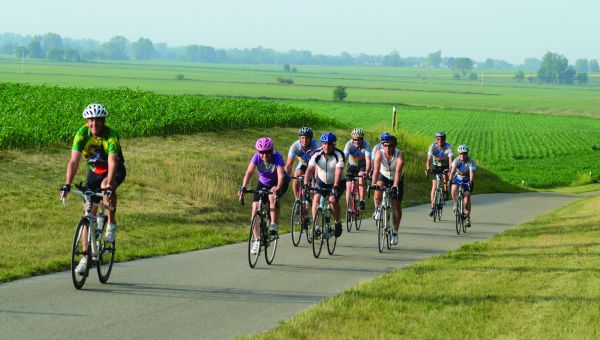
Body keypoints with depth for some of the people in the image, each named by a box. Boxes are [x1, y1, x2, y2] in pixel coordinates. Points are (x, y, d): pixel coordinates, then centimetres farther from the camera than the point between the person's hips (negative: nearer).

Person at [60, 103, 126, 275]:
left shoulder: (110, 136, -29)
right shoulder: (82, 134, -20)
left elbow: (112, 162, -40)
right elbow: (74, 161, -28)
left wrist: (108, 186, -54)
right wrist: (67, 184, -41)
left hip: (115, 171, -3)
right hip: (94, 171, 3)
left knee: (107, 186, -38)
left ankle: (112, 223, -16)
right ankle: (86, 256, 0)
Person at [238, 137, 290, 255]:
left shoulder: (277, 157, -30)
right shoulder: (256, 157, -23)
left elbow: (281, 175, -41)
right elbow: (249, 173, -32)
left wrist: (278, 189, -58)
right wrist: (243, 188, -47)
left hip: (278, 183, -3)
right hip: (263, 183, 3)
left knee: (272, 196, -36)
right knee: (255, 207, -13)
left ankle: (274, 226, -23)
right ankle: (257, 240, -5)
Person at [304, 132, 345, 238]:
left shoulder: (339, 155, -25)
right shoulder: (317, 155, -18)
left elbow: (338, 172, -37)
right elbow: (310, 169, -28)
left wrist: (335, 187, -51)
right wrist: (305, 184, -43)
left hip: (337, 183, -3)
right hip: (321, 181, 3)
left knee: (333, 200, -24)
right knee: (316, 198, -20)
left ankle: (338, 224, -2)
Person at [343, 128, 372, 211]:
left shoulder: (366, 145, -27)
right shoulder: (349, 144, -24)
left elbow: (368, 160, -35)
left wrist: (367, 172, -52)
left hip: (362, 166, -2)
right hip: (352, 166, 2)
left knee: (361, 177, -31)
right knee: (348, 186, -10)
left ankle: (362, 201, -26)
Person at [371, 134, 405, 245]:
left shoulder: (400, 155, -27)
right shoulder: (379, 153, -24)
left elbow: (398, 171, -39)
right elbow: (376, 169, -35)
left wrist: (395, 185, -52)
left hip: (396, 180, -1)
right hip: (384, 177, 1)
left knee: (396, 204, -5)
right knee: (379, 186, -34)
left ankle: (395, 232, 4)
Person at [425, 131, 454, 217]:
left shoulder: (448, 147, -23)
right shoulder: (433, 146, -20)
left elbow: (450, 160, -31)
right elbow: (429, 159, -27)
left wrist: (450, 169, -48)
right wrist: (427, 168, -44)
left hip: (445, 166, -1)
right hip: (436, 166, 1)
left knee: (445, 175, -33)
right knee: (434, 185, -9)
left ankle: (446, 192, -8)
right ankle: (433, 207, -9)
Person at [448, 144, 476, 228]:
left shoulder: (470, 162, -23)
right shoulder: (457, 160, -17)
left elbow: (472, 173, -33)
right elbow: (452, 171, -26)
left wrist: (471, 182, -50)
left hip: (467, 180, -2)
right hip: (458, 178, 2)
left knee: (467, 199, -11)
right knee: (454, 191, -28)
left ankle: (468, 218, 0)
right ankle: (456, 204, 1)